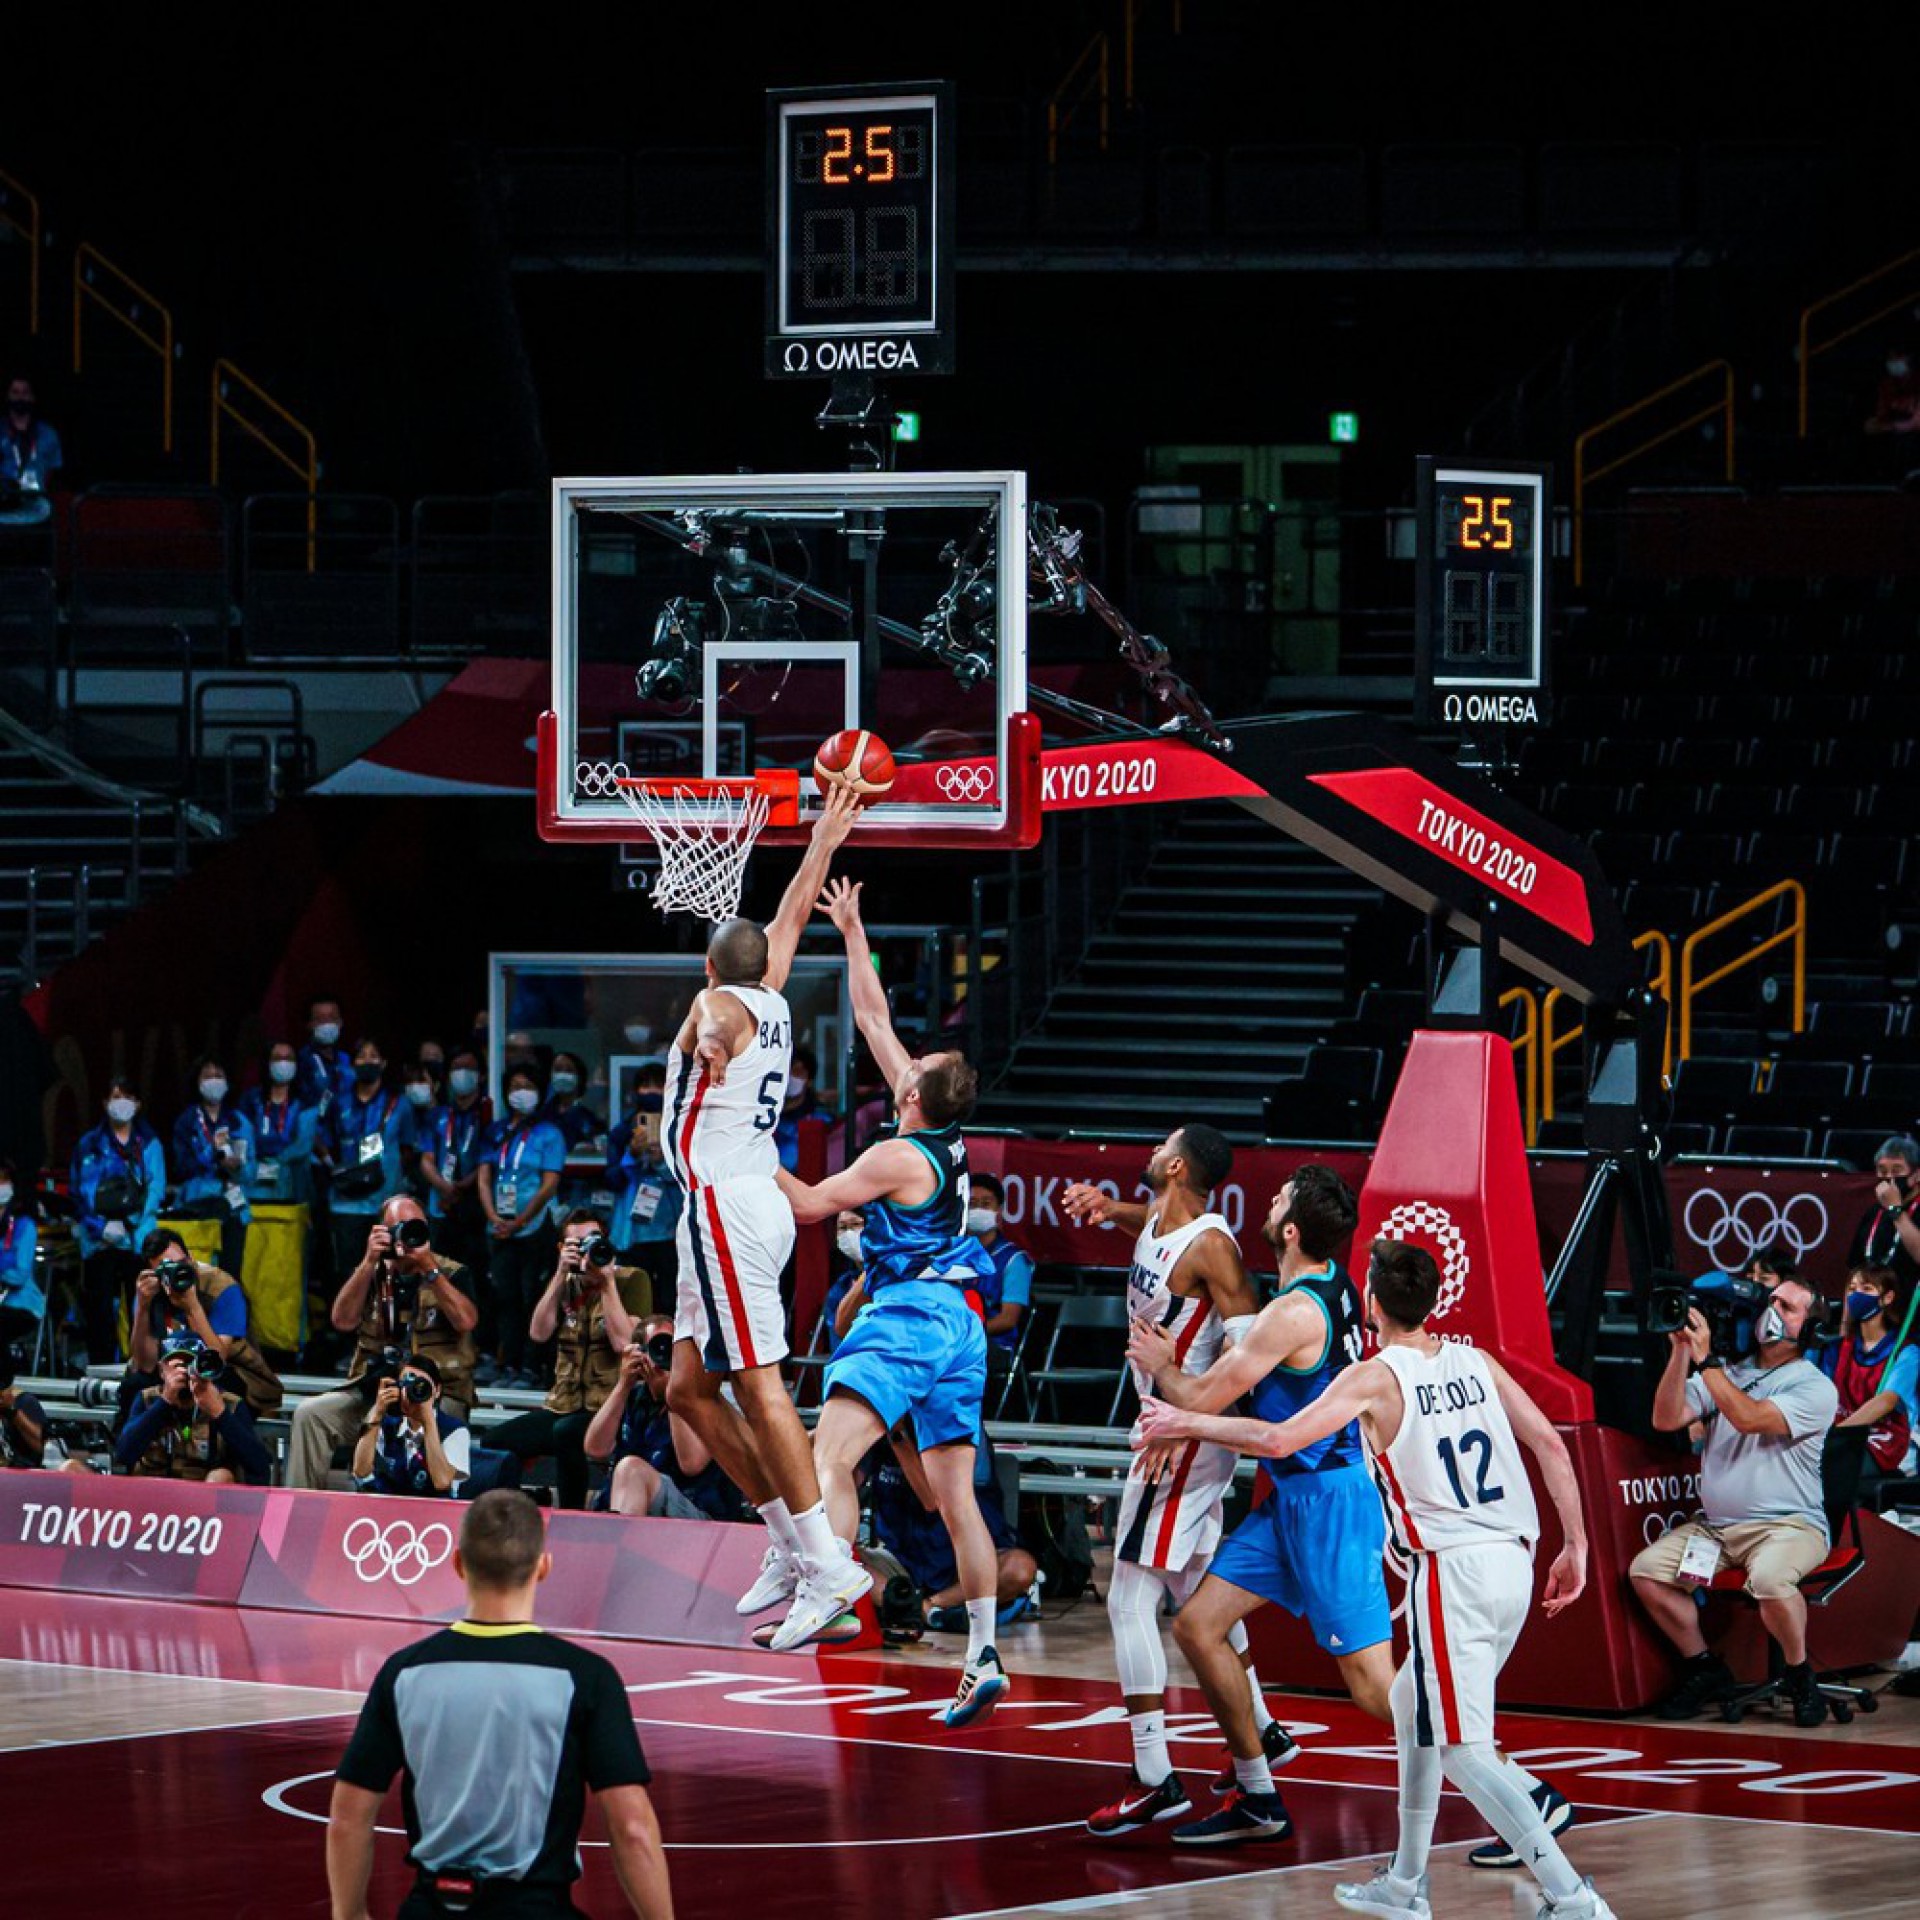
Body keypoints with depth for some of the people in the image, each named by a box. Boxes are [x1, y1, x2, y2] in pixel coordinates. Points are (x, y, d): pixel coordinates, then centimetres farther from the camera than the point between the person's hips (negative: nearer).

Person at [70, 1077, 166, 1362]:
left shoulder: (149, 1144, 11)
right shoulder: (89, 1144, 11)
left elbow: (156, 1190, 3)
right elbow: (78, 1191, 5)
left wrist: (129, 1223, -11)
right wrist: (101, 1226, -9)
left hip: (139, 1239, 0)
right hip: (99, 1240, 0)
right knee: (100, 1310, -5)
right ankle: (101, 1369, -3)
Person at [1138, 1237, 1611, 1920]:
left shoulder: (1374, 1377, -6)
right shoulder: (1476, 1363, 12)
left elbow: (1278, 1440, -14)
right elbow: (1550, 1444, 7)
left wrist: (1187, 1422, -1)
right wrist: (1576, 1544, 11)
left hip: (1453, 1572, -7)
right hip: (1514, 1562, 7)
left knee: (1462, 1749, -5)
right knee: (1411, 1707, 26)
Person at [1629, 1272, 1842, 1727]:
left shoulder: (1815, 1387, -6)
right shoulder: (1729, 1372, 12)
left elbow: (1749, 1418, -21)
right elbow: (1666, 1418, 1)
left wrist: (1704, 1358, -20)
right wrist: (1681, 1351, -9)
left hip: (1789, 1524, -6)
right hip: (1715, 1526, 6)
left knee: (1768, 1578, -37)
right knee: (1646, 1570, -13)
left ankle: (1800, 1676, -10)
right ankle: (1704, 1670, 6)